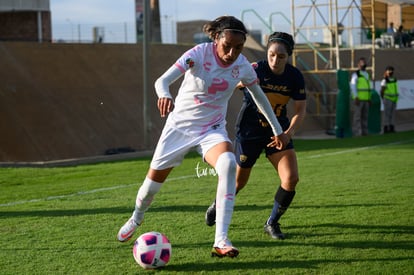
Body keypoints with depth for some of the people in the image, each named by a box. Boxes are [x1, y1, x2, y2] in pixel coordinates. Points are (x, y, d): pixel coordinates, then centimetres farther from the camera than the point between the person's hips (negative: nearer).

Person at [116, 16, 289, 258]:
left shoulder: (242, 65, -10)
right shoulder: (199, 53, -22)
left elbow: (259, 96, 8)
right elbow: (163, 80, -33)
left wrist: (278, 131, 14)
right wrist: (165, 95, -57)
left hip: (212, 129, 1)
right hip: (180, 126, -1)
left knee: (229, 164, -31)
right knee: (154, 179, 10)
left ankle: (221, 241, -33)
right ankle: (136, 219, 47)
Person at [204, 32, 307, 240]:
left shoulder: (295, 77, -10)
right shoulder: (255, 70, -20)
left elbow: (300, 110, -6)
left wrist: (289, 132, -22)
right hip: (249, 132, -3)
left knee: (291, 178, -13)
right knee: (239, 180, 10)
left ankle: (272, 223, 7)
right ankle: (217, 206, 43)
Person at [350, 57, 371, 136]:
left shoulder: (366, 74, 15)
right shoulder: (356, 74, -8)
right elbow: (353, 87, -14)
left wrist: (369, 98, 14)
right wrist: (356, 97, -22)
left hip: (366, 99, 7)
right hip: (358, 99, -7)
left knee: (365, 116, 6)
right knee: (357, 116, -7)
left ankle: (364, 132, 9)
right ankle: (356, 133, -5)